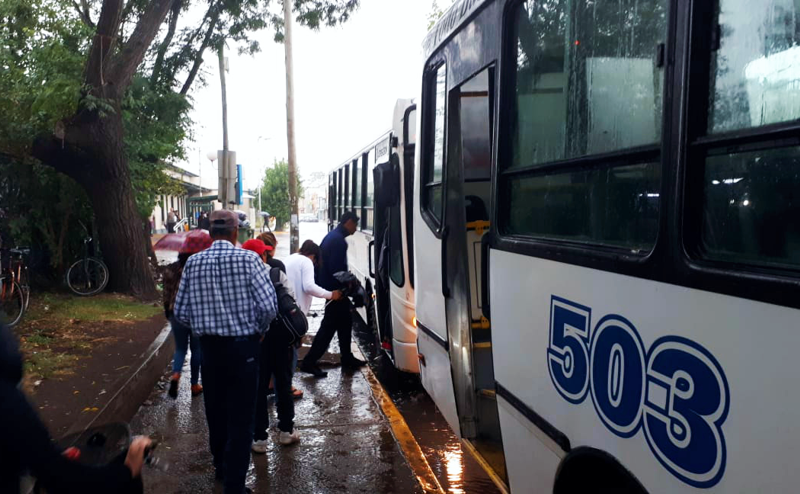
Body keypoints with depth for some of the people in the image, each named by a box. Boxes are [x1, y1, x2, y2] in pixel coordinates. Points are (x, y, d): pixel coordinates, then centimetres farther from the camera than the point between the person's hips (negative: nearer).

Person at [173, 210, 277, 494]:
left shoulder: (193, 262, -2)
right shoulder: (248, 258, -12)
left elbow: (181, 312, 0)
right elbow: (268, 305, -17)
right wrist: (259, 331, 2)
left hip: (209, 347, 4)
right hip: (243, 346, -4)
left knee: (215, 411, 21)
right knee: (240, 418, 5)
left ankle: (221, 468, 42)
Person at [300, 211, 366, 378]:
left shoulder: (332, 236, 13)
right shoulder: (339, 240, -20)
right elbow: (336, 268, -25)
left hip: (330, 287, 10)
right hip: (334, 289, -10)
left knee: (345, 322, 18)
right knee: (328, 327, -5)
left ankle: (347, 358, 27)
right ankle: (309, 362, -1)